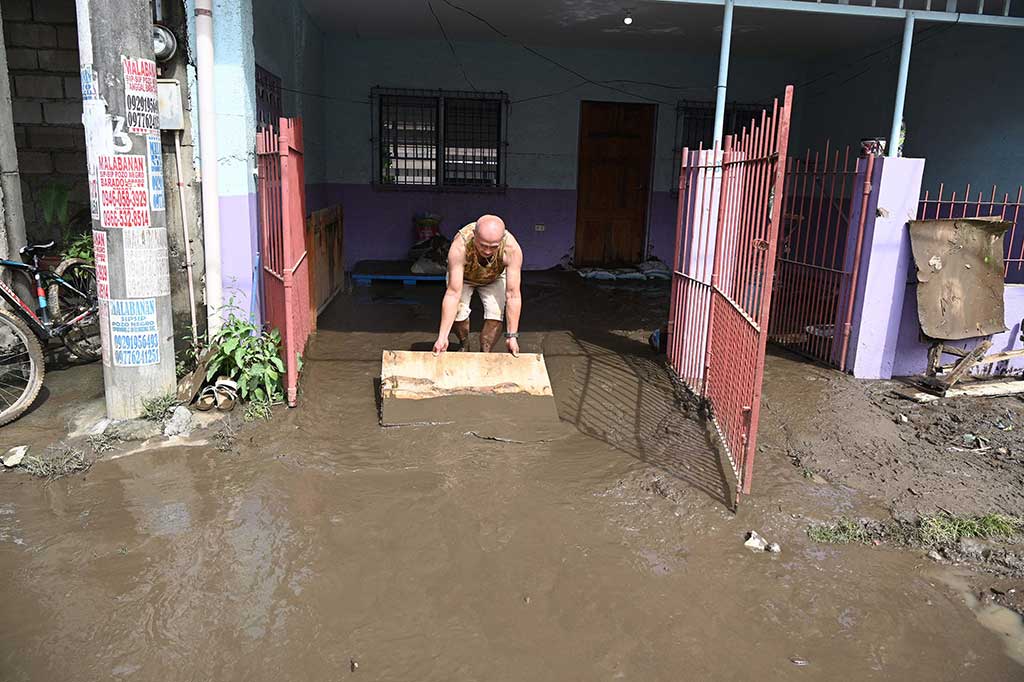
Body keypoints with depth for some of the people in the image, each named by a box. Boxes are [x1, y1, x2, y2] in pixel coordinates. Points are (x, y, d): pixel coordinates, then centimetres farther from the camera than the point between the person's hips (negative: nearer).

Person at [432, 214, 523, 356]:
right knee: (458, 312, -19)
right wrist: (442, 337, -43)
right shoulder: (460, 247, -43)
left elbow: (513, 295, -36)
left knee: (496, 313, -20)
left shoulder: (512, 248, -40)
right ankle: (463, 343, 14)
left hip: (494, 278, 1)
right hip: (463, 275, -1)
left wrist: (512, 336, -36)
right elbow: (453, 293, -42)